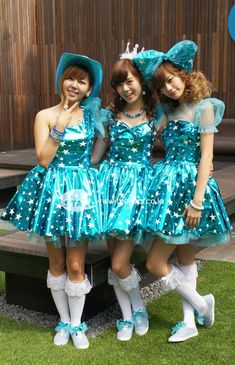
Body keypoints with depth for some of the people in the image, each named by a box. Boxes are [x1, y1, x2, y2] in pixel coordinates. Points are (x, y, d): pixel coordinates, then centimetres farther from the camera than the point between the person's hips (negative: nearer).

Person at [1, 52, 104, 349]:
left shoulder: (92, 114, 5)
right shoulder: (45, 116, -3)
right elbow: (43, 159, -11)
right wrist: (60, 126, -17)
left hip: (82, 190, 1)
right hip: (52, 190, -1)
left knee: (75, 266, 3)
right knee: (57, 264, 11)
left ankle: (76, 324, 21)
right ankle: (63, 322, 28)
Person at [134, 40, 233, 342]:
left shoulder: (203, 107, -8)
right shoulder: (171, 110, 14)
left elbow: (206, 157, -13)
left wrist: (197, 201, -20)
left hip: (188, 185, -8)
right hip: (169, 184, 8)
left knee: (156, 263, -5)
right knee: (184, 258, 13)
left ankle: (201, 305, 14)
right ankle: (189, 322, 24)